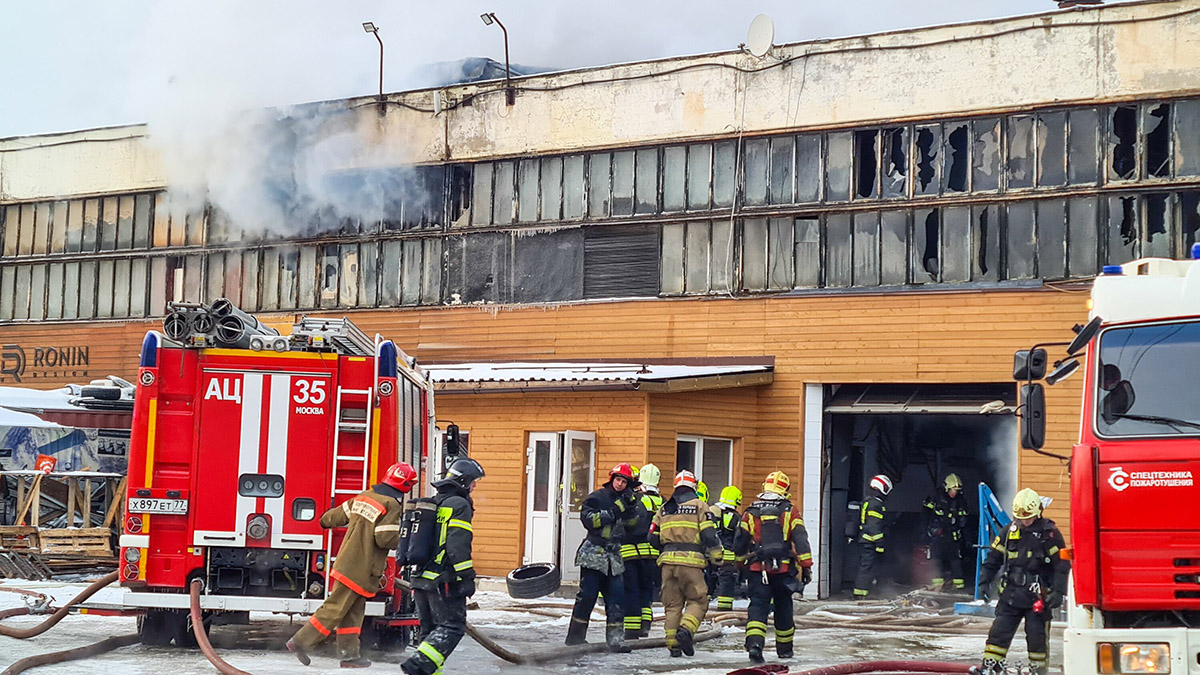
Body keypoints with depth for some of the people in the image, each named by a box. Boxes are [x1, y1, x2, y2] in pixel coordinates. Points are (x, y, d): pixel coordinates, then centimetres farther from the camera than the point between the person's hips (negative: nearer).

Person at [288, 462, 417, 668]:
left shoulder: (365, 496, 11)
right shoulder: (391, 506, -15)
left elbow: (341, 513, 22)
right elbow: (385, 538, -21)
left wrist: (326, 520, 42)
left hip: (347, 563, 9)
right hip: (359, 569, -9)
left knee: (353, 612, 12)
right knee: (334, 609, -5)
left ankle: (350, 654, 14)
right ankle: (301, 642, -5)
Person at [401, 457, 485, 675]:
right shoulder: (459, 506, -9)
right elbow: (459, 545, -18)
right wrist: (467, 577, -16)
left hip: (421, 580, 9)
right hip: (444, 581, -9)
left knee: (430, 630, 15)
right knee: (452, 626, -6)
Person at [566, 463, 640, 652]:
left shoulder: (624, 500, 14)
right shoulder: (597, 497, -3)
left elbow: (632, 522, 7)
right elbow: (588, 519, -14)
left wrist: (630, 507, -12)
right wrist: (612, 513, -19)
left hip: (614, 557, 5)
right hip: (593, 554, -5)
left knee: (616, 597, -2)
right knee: (587, 595, -4)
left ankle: (615, 638, -1)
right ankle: (575, 635, 5)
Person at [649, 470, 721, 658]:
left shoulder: (664, 509, 15)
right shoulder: (699, 506, 2)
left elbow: (654, 538, 15)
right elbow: (709, 535, -6)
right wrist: (717, 556, 5)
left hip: (668, 560, 4)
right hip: (691, 560, -4)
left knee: (672, 603, 9)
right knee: (698, 600, 4)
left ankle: (673, 643, 4)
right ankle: (686, 630, -19)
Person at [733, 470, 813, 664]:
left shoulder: (751, 513, 4)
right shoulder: (789, 512, 1)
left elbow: (739, 544, 8)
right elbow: (801, 541, -5)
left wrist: (742, 559, 28)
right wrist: (806, 566, -2)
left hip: (758, 569, 0)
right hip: (783, 568, 0)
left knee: (758, 606, -3)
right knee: (783, 608, 14)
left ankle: (754, 642, -26)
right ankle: (784, 649, 27)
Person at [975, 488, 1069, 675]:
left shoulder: (1049, 533, -7)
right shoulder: (1010, 531, 7)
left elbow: (1062, 564, -6)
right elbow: (994, 558, 15)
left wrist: (1058, 591, -12)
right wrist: (984, 581, 8)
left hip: (1037, 595, -4)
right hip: (1011, 593, 4)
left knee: (1036, 634, 0)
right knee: (999, 630, 1)